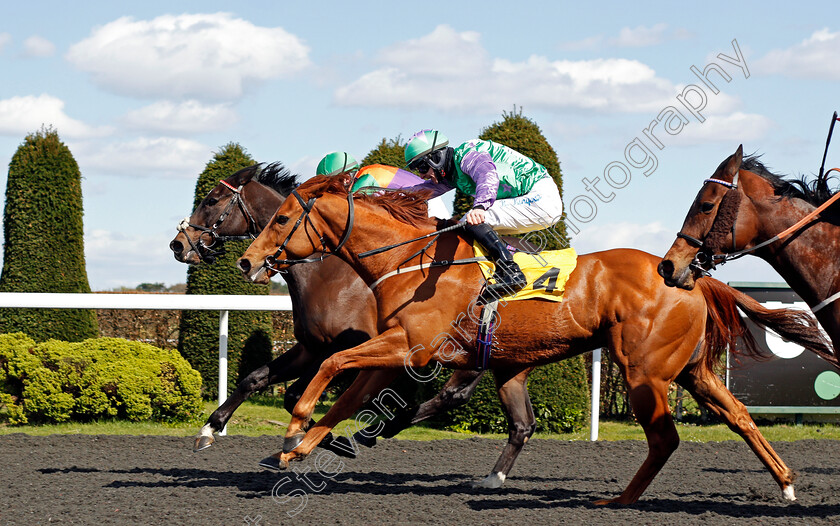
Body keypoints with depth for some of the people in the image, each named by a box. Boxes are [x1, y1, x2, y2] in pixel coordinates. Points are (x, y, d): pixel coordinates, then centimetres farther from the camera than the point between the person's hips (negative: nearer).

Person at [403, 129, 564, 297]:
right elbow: (421, 191, 23)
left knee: (473, 220, -20)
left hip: (541, 198, -10)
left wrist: (479, 207, -52)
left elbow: (488, 175, -35)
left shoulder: (467, 154, -15)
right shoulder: (452, 173, 14)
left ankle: (511, 273, -28)